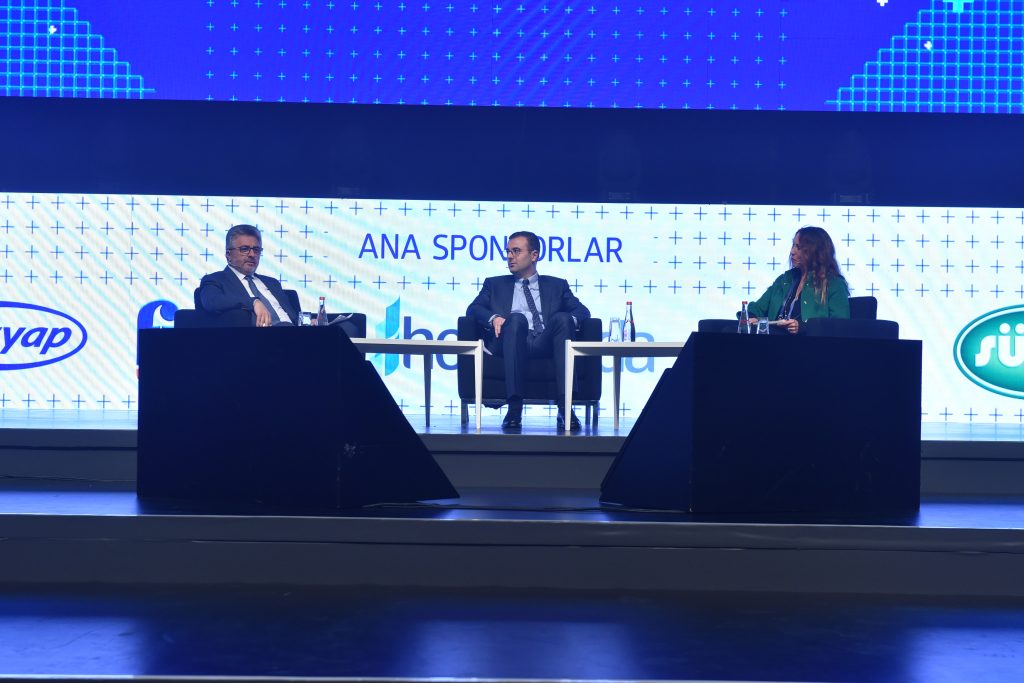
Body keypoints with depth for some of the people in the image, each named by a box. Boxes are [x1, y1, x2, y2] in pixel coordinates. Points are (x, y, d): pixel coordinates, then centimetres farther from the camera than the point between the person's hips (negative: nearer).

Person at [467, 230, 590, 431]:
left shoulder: (557, 285, 27)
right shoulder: (495, 284, 27)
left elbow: (582, 311, 15)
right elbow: (473, 309, 11)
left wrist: (569, 320, -10)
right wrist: (493, 317, -12)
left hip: (546, 346, 1)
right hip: (510, 345, -1)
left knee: (562, 317, -30)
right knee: (516, 318, -33)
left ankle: (564, 406, -38)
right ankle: (514, 407, -42)